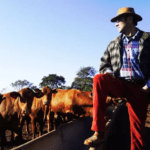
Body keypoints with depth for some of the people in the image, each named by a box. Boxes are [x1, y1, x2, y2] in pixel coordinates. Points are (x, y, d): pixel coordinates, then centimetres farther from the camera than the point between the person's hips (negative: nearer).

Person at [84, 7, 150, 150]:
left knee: (137, 128, -4)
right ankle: (98, 132, -28)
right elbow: (104, 64, 17)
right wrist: (108, 72, -5)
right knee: (99, 78, -28)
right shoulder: (113, 44, 14)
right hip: (120, 84, 2)